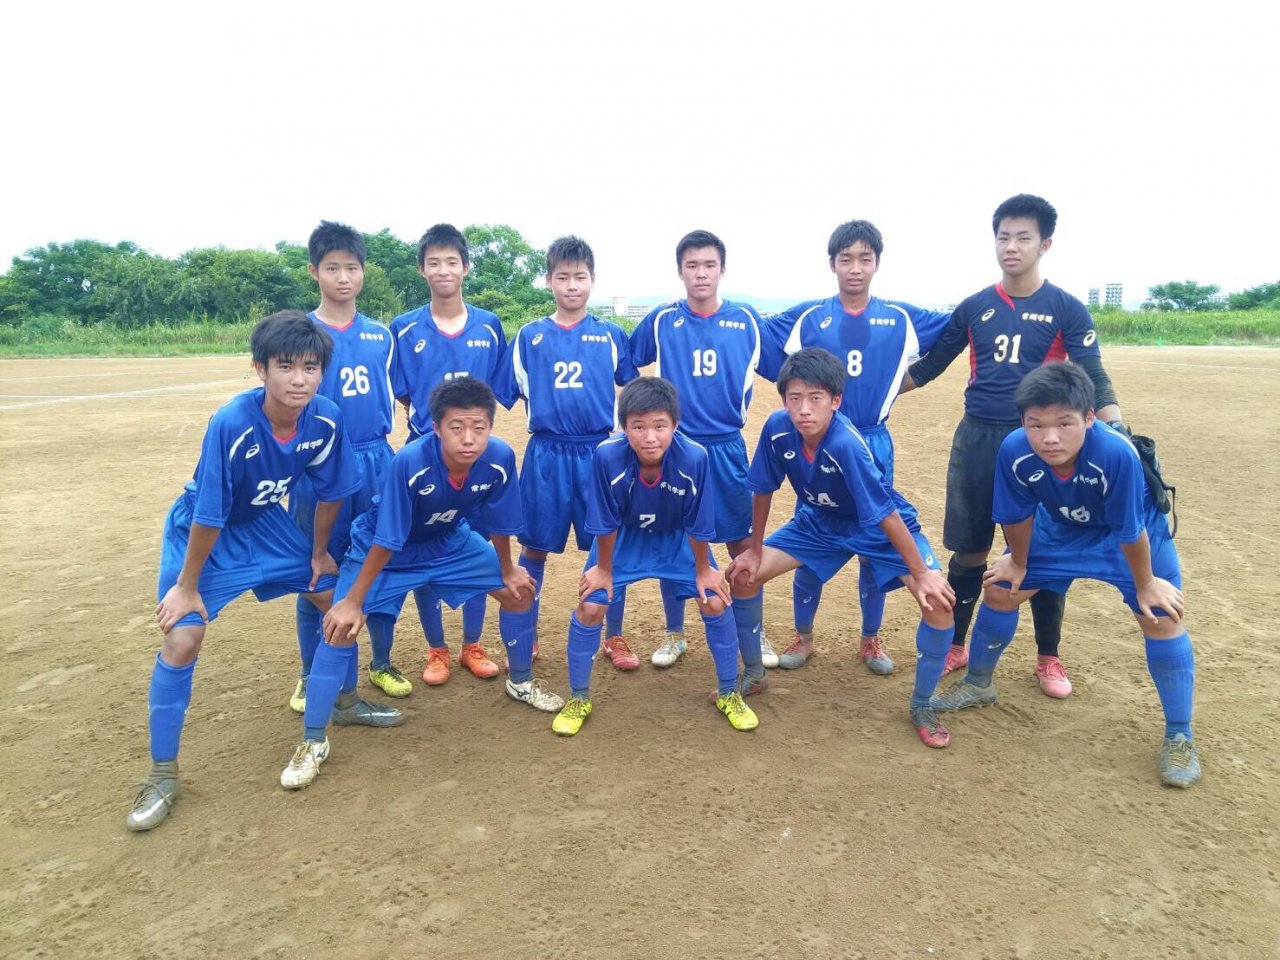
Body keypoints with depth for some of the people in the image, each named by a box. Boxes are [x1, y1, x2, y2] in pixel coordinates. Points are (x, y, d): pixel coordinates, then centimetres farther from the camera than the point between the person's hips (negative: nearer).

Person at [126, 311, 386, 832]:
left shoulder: (327, 419, -21)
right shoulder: (230, 424, -35)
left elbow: (329, 490, -5)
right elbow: (208, 515, -27)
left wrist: (319, 552, 5)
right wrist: (187, 586, -17)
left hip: (264, 522, 5)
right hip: (201, 532, -5)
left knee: (336, 596, 6)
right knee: (182, 638, -13)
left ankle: (345, 700, 30)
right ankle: (162, 776, 4)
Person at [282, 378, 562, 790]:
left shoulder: (500, 459, -28)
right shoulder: (410, 462, -39)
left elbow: (498, 521, -9)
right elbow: (386, 542, -29)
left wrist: (507, 570, 5)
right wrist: (353, 601, -21)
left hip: (450, 543, 4)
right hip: (385, 550, -4)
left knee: (519, 591, 4)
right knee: (341, 626, -16)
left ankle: (521, 683, 29)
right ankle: (312, 743, 1)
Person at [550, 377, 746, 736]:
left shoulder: (694, 457, -35)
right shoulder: (607, 456, -36)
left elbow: (698, 524, -20)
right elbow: (605, 522, -20)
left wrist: (703, 570, -7)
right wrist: (603, 568, -8)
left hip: (678, 538, 1)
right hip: (623, 538, 0)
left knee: (715, 603, -6)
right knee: (589, 607, -8)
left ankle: (728, 694, 19)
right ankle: (578, 699, 16)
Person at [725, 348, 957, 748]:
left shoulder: (846, 444, -37)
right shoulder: (777, 428, -24)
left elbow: (885, 513, -31)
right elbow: (762, 489, -8)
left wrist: (921, 575, -25)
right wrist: (754, 551, -2)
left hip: (880, 528, -4)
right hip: (819, 522, 5)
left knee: (938, 599, -22)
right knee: (743, 575, -4)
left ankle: (922, 705, 1)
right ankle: (753, 673, 18)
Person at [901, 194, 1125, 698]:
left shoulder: (1066, 309, 0)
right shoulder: (974, 307, 7)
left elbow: (1094, 379, -5)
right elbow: (929, 366, 12)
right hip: (976, 440, 2)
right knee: (968, 550, 9)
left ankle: (1048, 659, 23)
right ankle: (955, 646, 24)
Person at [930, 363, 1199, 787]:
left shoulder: (1116, 453, -43)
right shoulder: (1014, 451, -34)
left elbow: (1130, 530, -27)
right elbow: (1017, 514, -14)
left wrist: (1145, 584, -13)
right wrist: (1018, 563, 0)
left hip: (1135, 533, -3)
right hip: (1060, 528, 3)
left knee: (1161, 618, -11)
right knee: (999, 591, 4)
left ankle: (1179, 736, 10)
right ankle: (977, 685, 28)